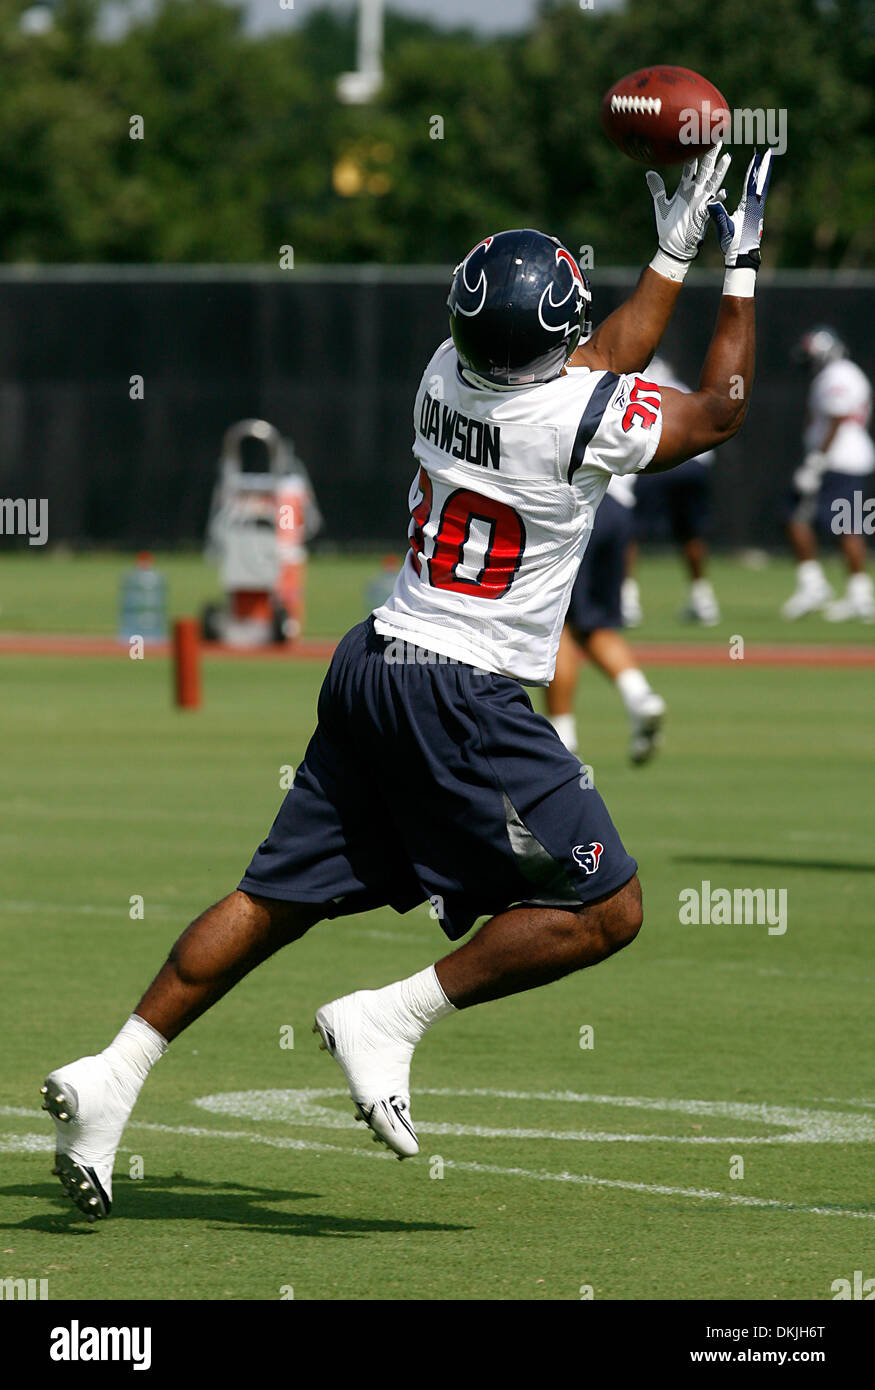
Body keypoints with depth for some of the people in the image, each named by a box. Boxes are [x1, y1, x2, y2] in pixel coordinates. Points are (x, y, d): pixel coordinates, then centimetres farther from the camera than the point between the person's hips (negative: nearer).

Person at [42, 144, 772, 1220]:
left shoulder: (445, 377, 5)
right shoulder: (576, 420, -16)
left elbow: (600, 368, 24)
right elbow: (717, 412, 3)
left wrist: (673, 252, 30)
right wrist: (740, 270, 11)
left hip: (371, 664, 8)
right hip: (469, 698, -8)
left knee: (280, 897, 13)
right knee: (605, 909, 0)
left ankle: (114, 1072, 6)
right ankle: (391, 1020, -6)